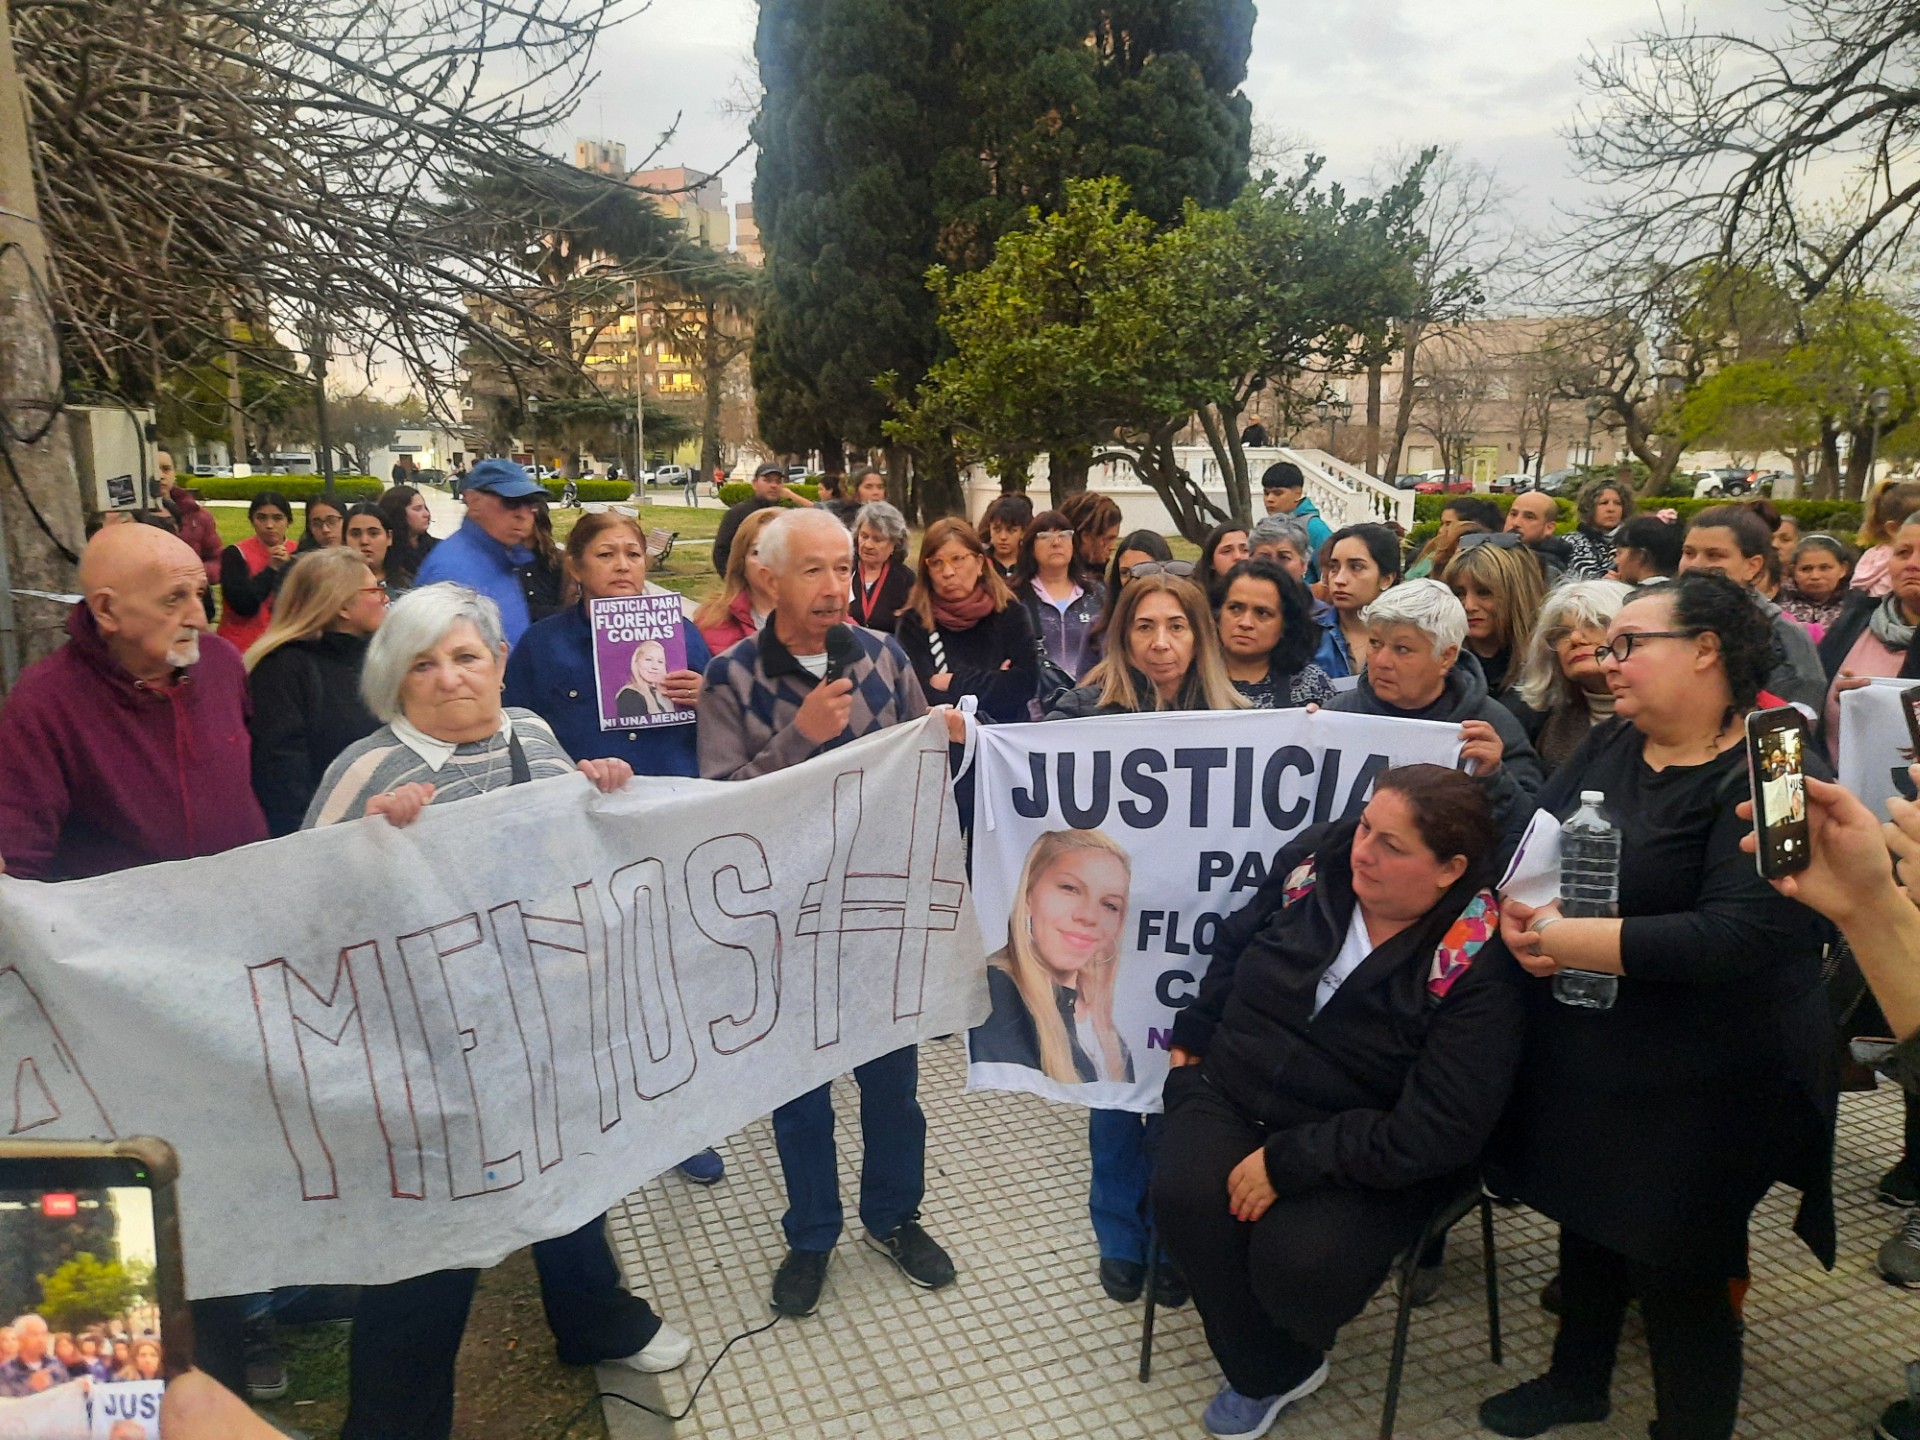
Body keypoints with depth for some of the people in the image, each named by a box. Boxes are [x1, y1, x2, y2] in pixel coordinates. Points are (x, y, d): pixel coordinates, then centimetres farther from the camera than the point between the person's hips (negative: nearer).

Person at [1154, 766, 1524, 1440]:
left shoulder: (1477, 968, -20)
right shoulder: (1315, 862, -7)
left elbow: (1433, 1132, -23)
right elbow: (1233, 947, 12)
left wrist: (1287, 1162, -24)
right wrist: (1190, 1042, 13)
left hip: (1368, 1156, -4)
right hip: (1235, 1092, 4)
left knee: (1298, 1259, -28)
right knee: (1186, 1196, -24)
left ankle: (1290, 1344, 13)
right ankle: (1270, 1371, 5)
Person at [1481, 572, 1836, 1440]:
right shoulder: (1609, 746, 6)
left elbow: (1736, 935, -28)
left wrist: (1564, 940, -27)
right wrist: (1520, 915, -19)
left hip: (1699, 1091, -7)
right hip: (1579, 1064, 7)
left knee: (1679, 1276, 8)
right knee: (1587, 1223, 24)